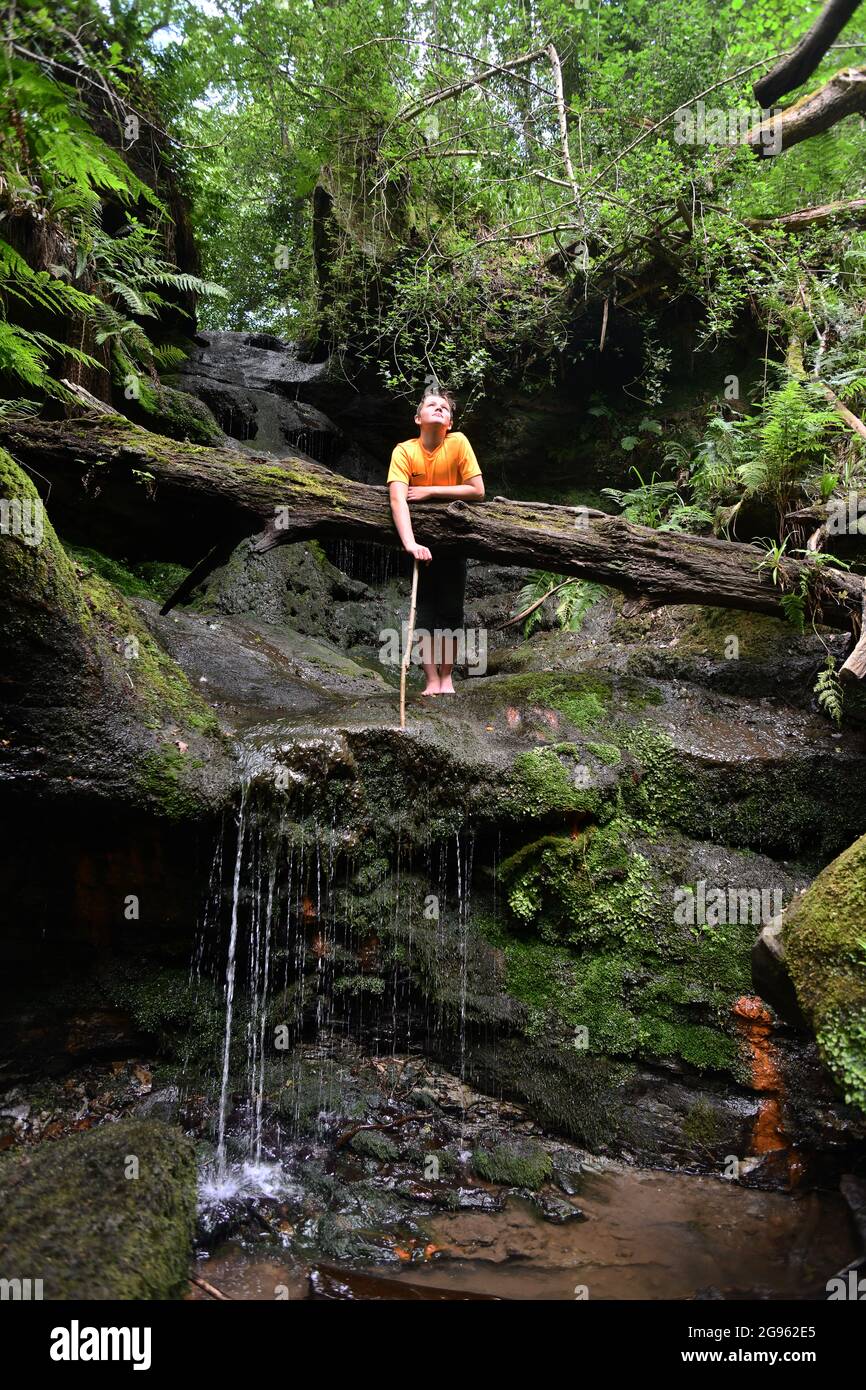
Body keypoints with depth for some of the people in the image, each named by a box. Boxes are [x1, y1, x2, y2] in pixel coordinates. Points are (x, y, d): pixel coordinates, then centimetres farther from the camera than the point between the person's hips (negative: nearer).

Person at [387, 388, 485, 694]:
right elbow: (397, 500, -29)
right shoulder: (404, 451, -17)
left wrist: (430, 490, -20)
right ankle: (432, 680, 2)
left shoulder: (458, 443, -15)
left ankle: (446, 678, 13)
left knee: (451, 611, 1)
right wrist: (410, 543, -43)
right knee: (425, 610, -4)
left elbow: (477, 491, -17)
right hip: (420, 539, 0)